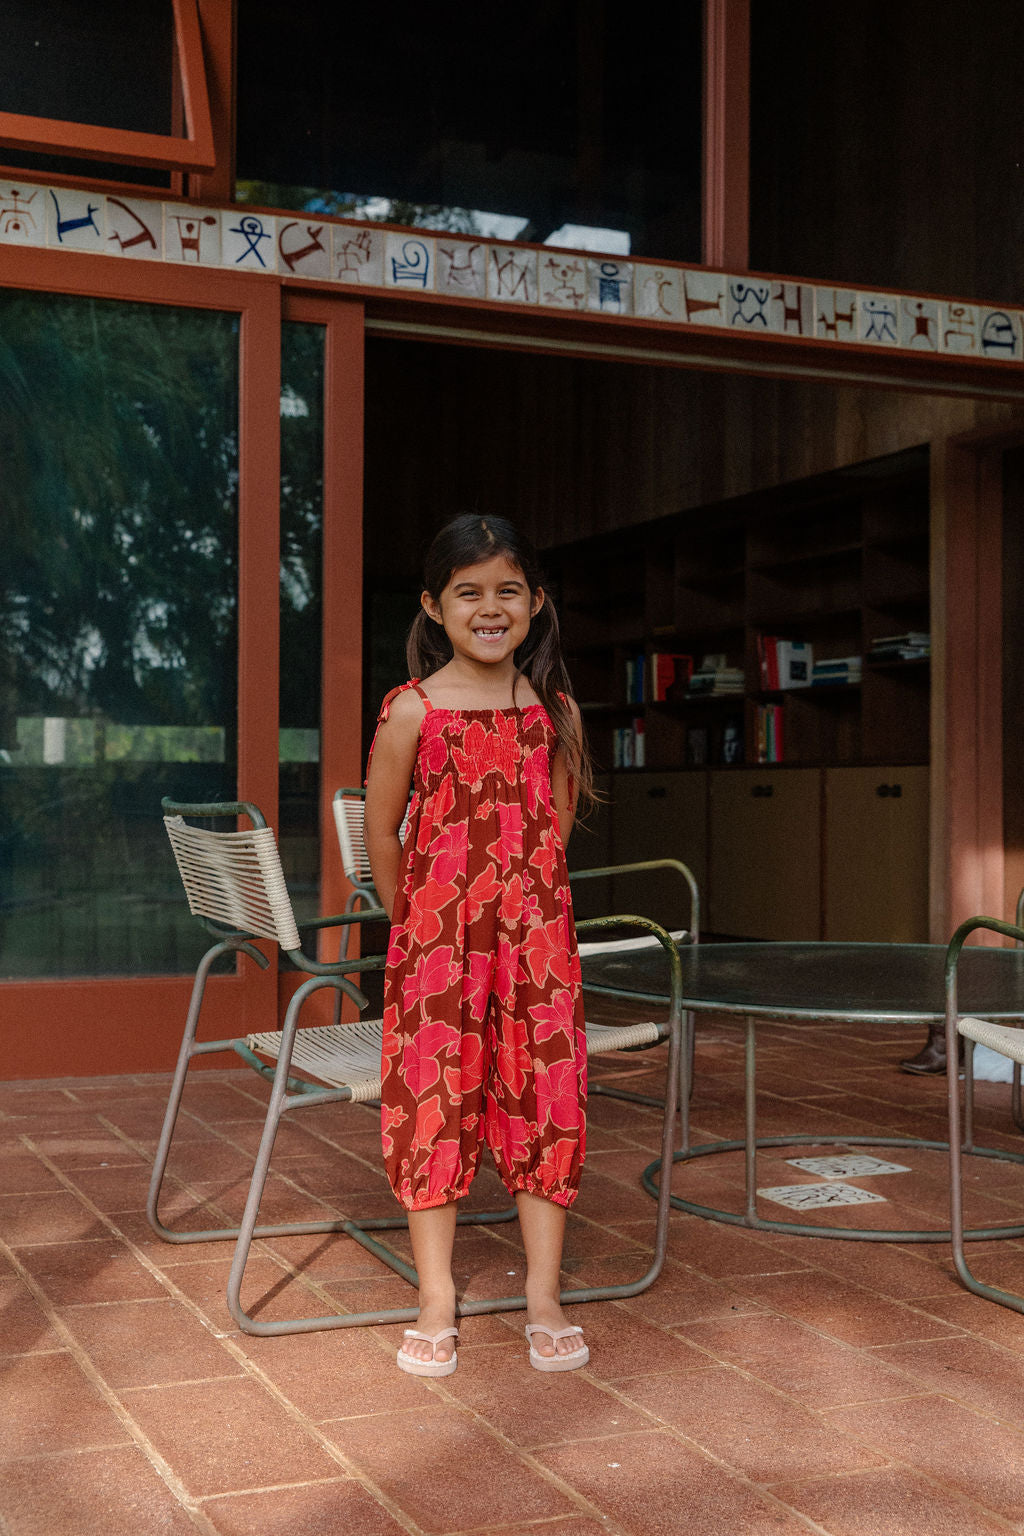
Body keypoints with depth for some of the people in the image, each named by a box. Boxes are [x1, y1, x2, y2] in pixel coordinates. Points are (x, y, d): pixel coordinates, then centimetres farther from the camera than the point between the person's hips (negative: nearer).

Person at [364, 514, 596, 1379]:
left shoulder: (556, 709, 4)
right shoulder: (412, 711, -6)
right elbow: (383, 829, 2)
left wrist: (522, 904, 11)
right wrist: (417, 922, 8)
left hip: (538, 935, 3)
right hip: (437, 942, -2)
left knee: (548, 1102, 5)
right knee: (435, 1103, 3)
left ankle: (545, 1297, 18)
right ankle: (436, 1304, 16)